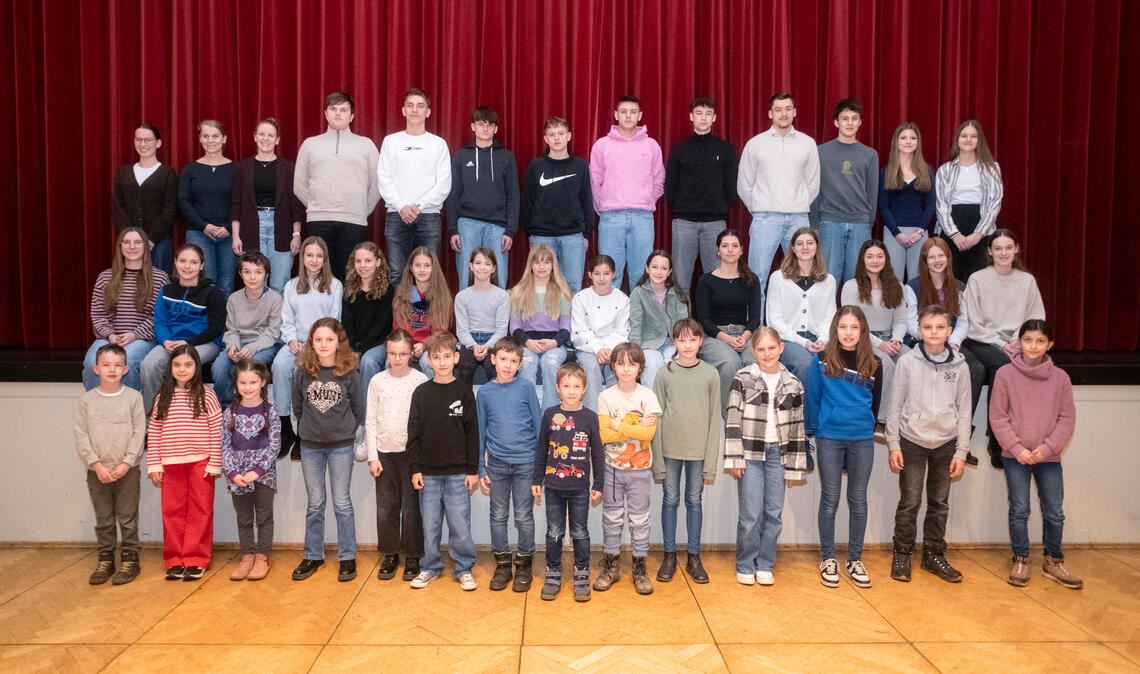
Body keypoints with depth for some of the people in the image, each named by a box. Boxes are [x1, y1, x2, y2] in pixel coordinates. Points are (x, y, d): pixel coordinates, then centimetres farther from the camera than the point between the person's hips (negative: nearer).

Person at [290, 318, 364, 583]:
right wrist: (308, 429, 8)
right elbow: (297, 407, 8)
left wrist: (348, 430, 3)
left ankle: (347, 558, 15)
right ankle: (313, 556, 23)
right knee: (315, 504, 12)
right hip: (310, 445, 2)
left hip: (341, 445, -2)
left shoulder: (349, 372, -8)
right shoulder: (303, 371, -3)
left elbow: (359, 408, 0)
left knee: (342, 503, 5)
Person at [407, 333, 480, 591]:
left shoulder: (464, 392, -2)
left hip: (457, 473, -1)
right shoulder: (421, 393, 1)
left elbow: (472, 433, -1)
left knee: (460, 524, 3)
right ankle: (430, 567, 25)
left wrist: (473, 470, -3)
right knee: (430, 524, 10)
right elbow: (413, 434, 3)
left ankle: (464, 569, 18)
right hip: (428, 472, 2)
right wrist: (415, 469, -1)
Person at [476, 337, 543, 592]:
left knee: (524, 517, 7)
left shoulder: (526, 388, -3)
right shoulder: (485, 392, 2)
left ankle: (524, 565, 21)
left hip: (525, 463, -2)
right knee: (498, 516, 11)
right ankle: (502, 564, 25)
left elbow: (538, 425, 0)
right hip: (497, 464, 2)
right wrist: (481, 469, 5)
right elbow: (480, 432, 7)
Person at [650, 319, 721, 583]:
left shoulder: (710, 374, 0)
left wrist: (711, 460, -3)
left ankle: (694, 556, 21)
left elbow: (714, 418, 0)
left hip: (698, 449, 0)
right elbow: (657, 417, -1)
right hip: (670, 448, 0)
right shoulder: (664, 373, -2)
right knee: (670, 500, 9)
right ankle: (670, 555, 20)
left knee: (694, 500, 10)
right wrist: (658, 459, -5)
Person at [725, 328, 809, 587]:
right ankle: (745, 566, 13)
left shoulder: (792, 384, 6)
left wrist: (795, 463, 5)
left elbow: (797, 426, 8)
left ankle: (765, 565, 21)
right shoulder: (743, 379, -3)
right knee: (751, 514, -3)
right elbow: (732, 421, -5)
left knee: (774, 513, 7)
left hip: (778, 454, 3)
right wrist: (734, 458, -10)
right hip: (750, 453, -3)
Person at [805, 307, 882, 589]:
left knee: (858, 500, 10)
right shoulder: (822, 360, -4)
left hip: (862, 440, 2)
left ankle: (855, 560, 22)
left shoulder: (874, 363, 1)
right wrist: (816, 430, 2)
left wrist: (865, 427, 13)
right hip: (829, 439, -2)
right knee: (830, 500, 7)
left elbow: (875, 403, 11)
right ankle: (827, 559, 19)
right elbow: (812, 397, 0)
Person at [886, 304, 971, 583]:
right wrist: (893, 445, -5)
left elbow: (964, 411, 3)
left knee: (940, 503, 12)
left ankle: (934, 555, 25)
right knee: (909, 503, 3)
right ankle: (902, 555, 16)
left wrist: (961, 451, 0)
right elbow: (895, 406, -2)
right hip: (912, 442, -2)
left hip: (945, 444, 2)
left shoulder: (960, 366, 0)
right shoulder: (907, 362, -4)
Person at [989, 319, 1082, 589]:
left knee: (1055, 513, 8)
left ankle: (1054, 561, 27)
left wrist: (1047, 448, -10)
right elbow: (997, 417, -5)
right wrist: (1017, 448, -12)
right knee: (1019, 511, 7)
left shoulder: (1060, 377, 0)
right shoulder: (1005, 374, -6)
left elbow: (1067, 418, 1)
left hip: (1049, 457, 2)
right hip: (1015, 456, -1)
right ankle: (1020, 561, 22)